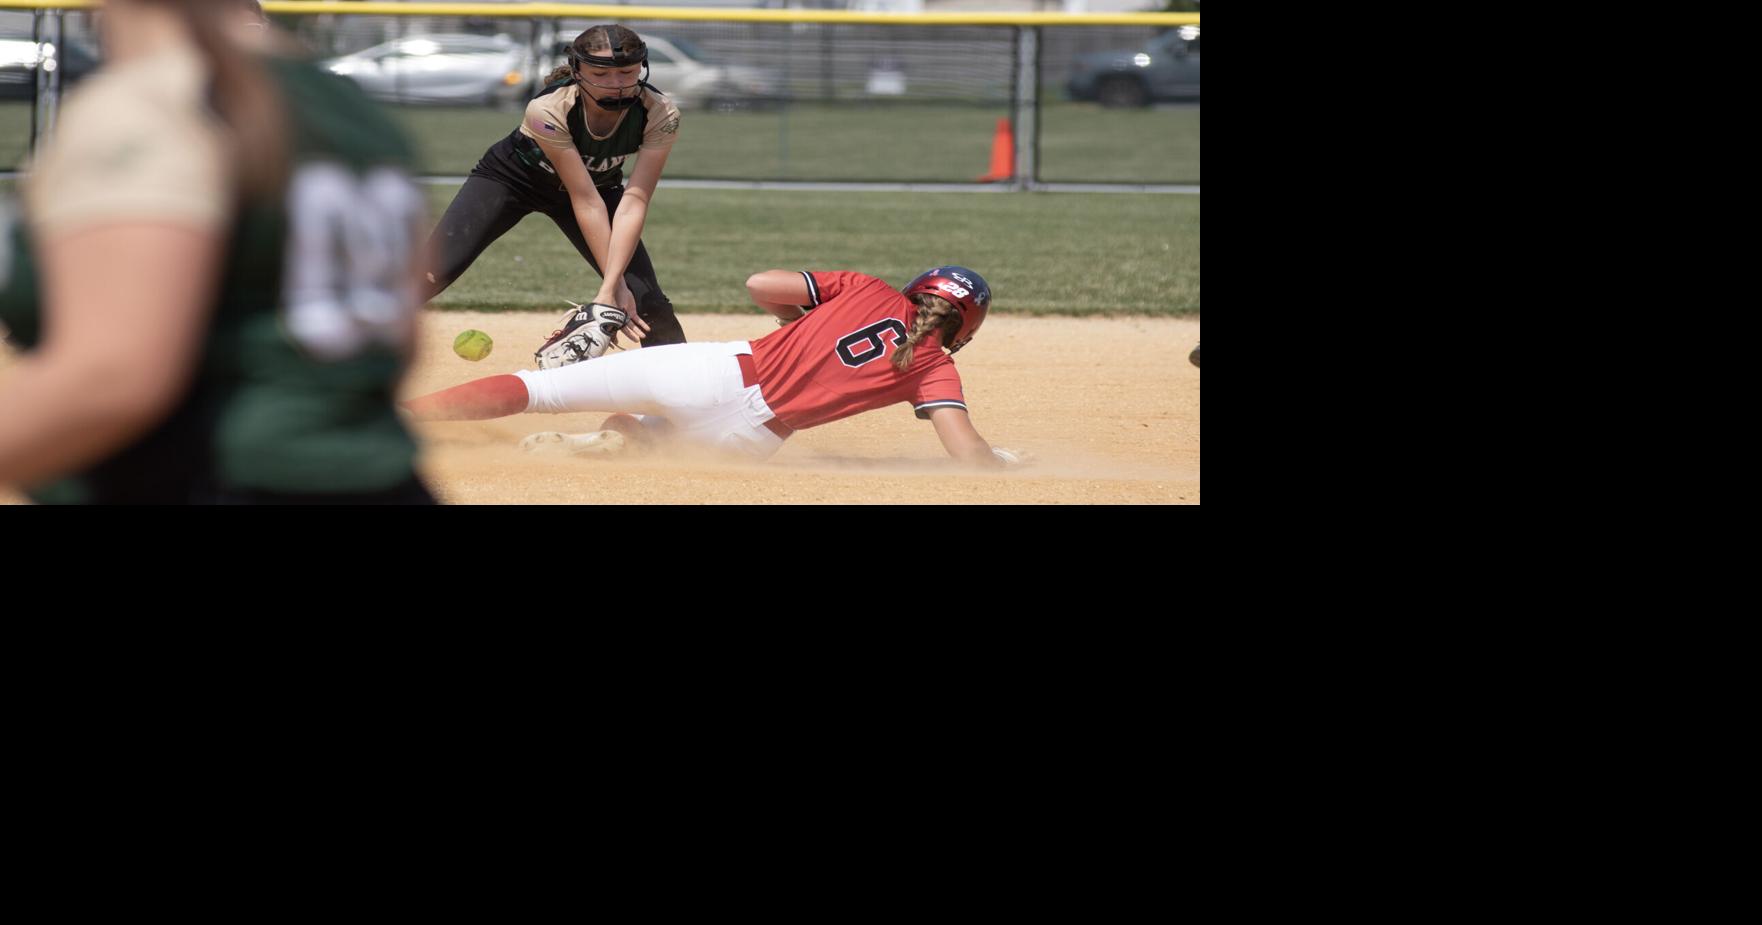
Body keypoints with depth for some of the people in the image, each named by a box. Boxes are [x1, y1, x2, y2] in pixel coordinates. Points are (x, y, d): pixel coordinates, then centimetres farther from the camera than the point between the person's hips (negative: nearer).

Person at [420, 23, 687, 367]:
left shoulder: (660, 115, -30)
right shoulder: (548, 110, -37)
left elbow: (634, 203, -34)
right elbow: (586, 202, -35)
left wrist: (610, 288, -43)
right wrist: (615, 287, -36)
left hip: (601, 183, 3)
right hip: (512, 177, -3)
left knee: (647, 299, -10)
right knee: (426, 277, -19)